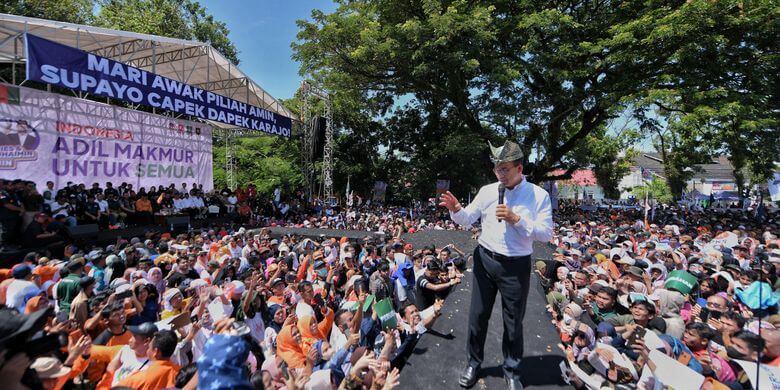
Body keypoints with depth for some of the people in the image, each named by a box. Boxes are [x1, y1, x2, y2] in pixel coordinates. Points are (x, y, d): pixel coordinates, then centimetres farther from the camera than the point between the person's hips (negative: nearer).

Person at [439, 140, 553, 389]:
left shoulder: (539, 195, -6)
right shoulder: (487, 191, 0)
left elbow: (546, 233, -10)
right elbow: (467, 220, -1)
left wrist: (516, 219, -21)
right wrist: (456, 209, -23)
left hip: (516, 266, -2)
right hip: (485, 260, 2)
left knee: (513, 321, 14)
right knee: (478, 315, 13)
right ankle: (473, 362, 36)